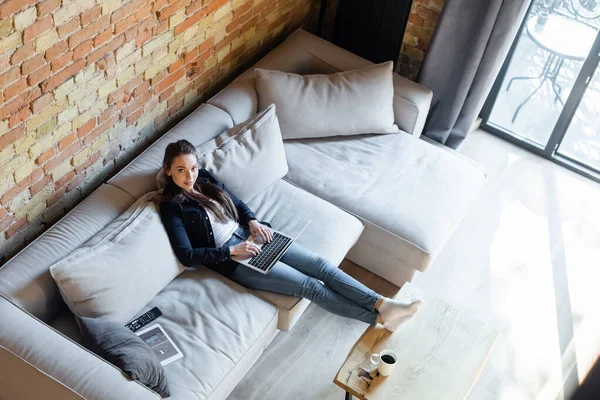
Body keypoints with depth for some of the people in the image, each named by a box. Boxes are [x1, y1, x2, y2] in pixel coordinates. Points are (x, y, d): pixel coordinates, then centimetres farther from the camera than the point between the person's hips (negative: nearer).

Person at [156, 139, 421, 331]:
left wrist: (253, 221, -2)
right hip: (231, 259, -7)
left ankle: (382, 304, -9)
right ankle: (379, 318, -7)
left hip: (250, 236, 7)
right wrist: (232, 251, -20)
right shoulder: (171, 206, -12)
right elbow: (187, 256, -17)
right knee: (310, 285, -13)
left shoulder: (206, 179, 6)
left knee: (320, 264, -9)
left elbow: (237, 203, 19)